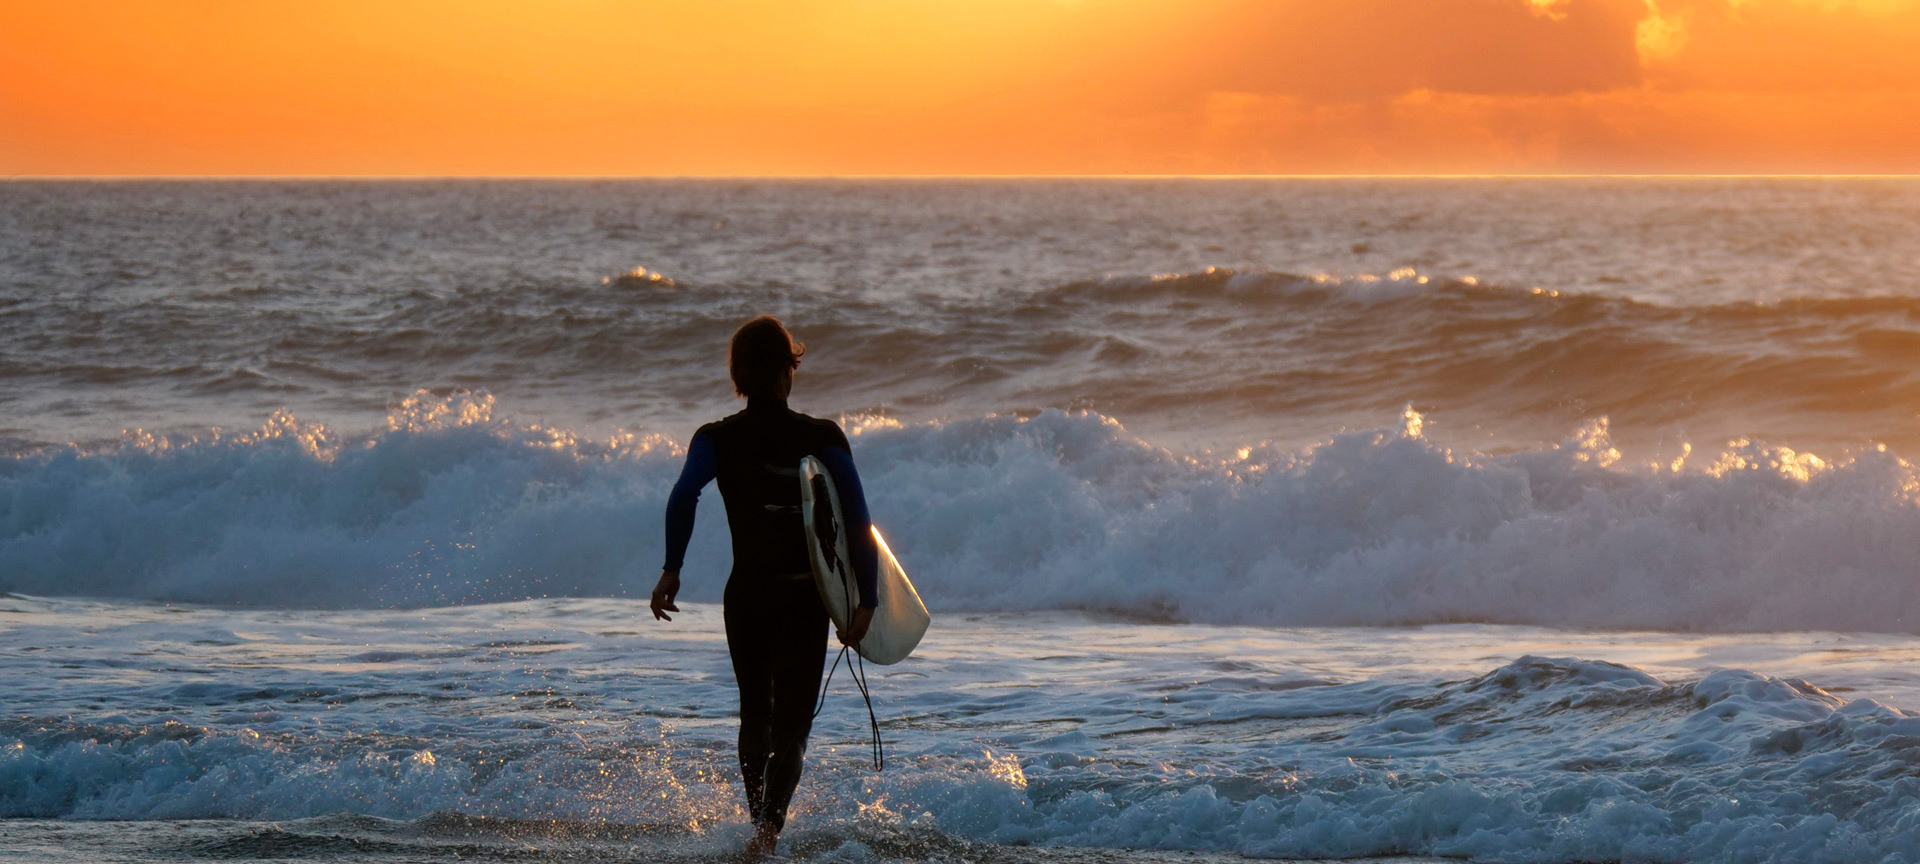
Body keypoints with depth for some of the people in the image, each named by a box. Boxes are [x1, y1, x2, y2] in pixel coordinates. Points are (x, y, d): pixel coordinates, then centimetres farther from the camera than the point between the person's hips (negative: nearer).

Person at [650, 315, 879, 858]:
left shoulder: (717, 440, -1)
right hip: (806, 597, -2)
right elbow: (858, 521, -10)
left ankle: (760, 821, 28)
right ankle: (770, 825, -24)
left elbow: (684, 496, -19)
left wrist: (671, 570, -18)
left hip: (746, 595, 2)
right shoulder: (824, 439, -3)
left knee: (755, 715, 22)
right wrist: (866, 600, -7)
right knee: (792, 722, -2)